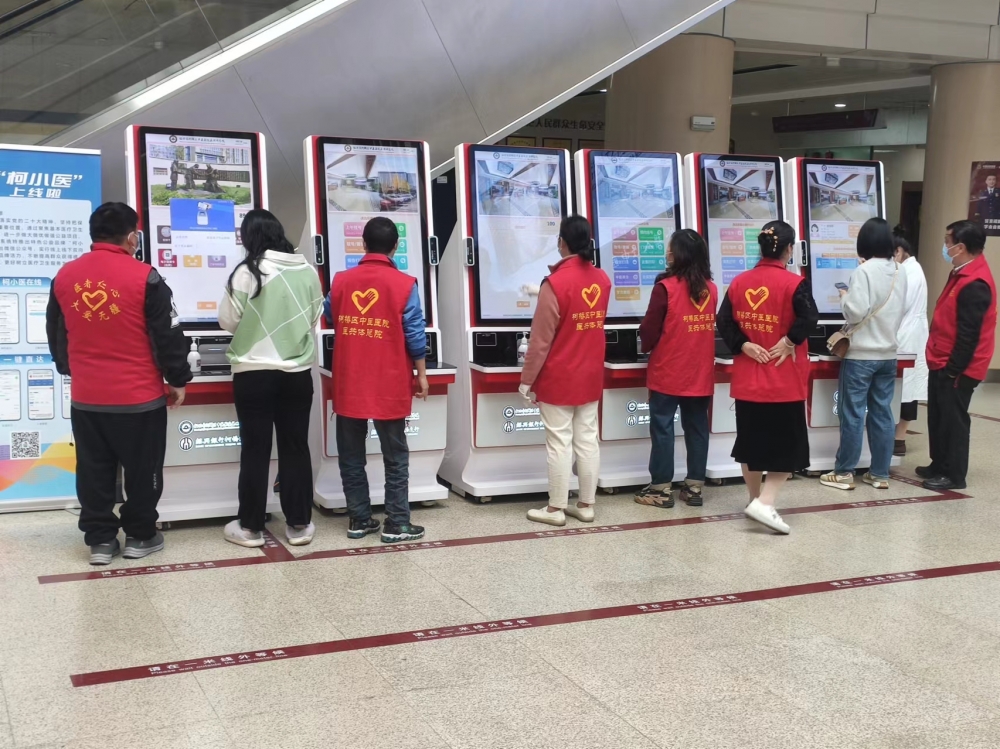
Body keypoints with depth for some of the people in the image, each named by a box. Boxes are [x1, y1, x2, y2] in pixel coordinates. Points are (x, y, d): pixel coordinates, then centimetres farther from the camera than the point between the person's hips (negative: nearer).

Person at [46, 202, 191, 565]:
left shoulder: (65, 276, 3)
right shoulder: (144, 277, -13)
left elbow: (56, 334, 15)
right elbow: (167, 335, -9)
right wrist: (178, 379, 3)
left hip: (86, 396, 4)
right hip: (139, 396, -4)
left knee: (94, 471, 13)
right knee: (142, 469, 10)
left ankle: (100, 539, 19)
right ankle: (140, 536, 19)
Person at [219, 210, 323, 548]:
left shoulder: (247, 272, -12)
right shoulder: (308, 271, 0)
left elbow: (228, 321, -5)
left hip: (254, 373, -3)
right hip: (298, 373, 3)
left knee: (255, 450, 5)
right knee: (296, 448, 10)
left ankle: (250, 527, 13)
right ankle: (299, 525, 16)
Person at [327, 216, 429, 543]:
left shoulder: (340, 281, 1)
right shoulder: (404, 284, -9)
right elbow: (415, 336, -8)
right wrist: (422, 375, 3)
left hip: (349, 385, 3)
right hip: (390, 385, -3)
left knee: (351, 455, 12)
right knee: (395, 457, 7)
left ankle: (359, 520, 16)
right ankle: (397, 524, 8)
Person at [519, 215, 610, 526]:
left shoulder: (555, 283, -17)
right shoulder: (602, 279, 3)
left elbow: (541, 340, -16)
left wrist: (527, 380, -7)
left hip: (558, 378, -6)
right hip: (591, 377, 6)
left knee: (559, 444, 0)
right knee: (587, 441, 9)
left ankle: (556, 509, 8)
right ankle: (586, 505, 16)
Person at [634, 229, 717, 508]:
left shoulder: (666, 287, -13)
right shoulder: (711, 289, 4)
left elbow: (649, 330, -9)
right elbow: (712, 327, 13)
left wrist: (647, 346, 11)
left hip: (668, 372, -5)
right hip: (701, 372, 5)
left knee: (662, 428, 1)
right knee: (697, 427, 9)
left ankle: (661, 489, 4)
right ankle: (695, 487, 14)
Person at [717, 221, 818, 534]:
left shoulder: (739, 282, 4)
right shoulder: (794, 283, -11)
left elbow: (724, 321, -3)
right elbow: (809, 318, -24)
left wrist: (744, 346, -6)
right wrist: (789, 341, -13)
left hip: (747, 378, 5)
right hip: (784, 380, -5)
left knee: (751, 439, 15)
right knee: (787, 443, 2)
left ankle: (756, 500, 24)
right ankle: (765, 503, -12)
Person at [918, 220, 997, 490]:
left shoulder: (975, 284, -22)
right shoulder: (962, 274, 11)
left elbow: (968, 334, -23)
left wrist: (954, 370, -20)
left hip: (955, 368, -10)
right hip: (942, 363, 10)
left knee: (953, 419, 0)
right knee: (938, 417, 17)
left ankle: (954, 475, 10)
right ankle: (940, 465, 28)